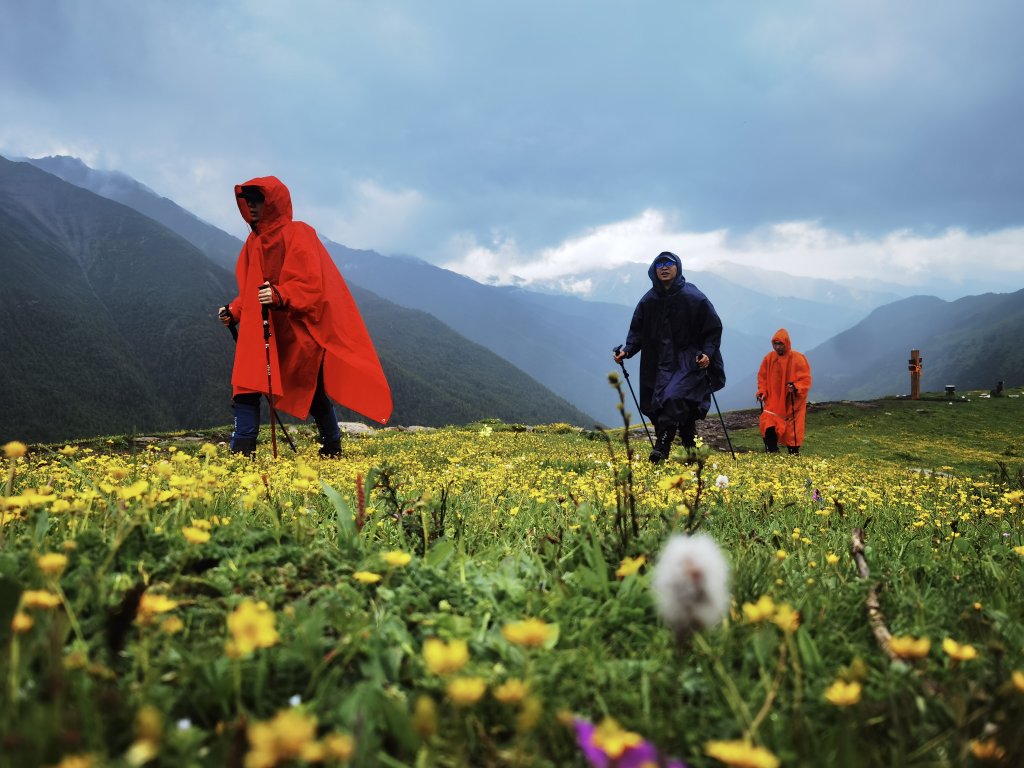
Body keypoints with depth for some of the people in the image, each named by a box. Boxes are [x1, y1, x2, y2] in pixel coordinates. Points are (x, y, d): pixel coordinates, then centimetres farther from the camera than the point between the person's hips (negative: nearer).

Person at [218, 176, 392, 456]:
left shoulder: (298, 235, -9)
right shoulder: (254, 241, 13)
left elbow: (311, 284, -18)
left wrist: (279, 295, -33)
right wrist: (233, 311, 3)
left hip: (301, 333, -6)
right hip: (262, 334, 7)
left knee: (312, 394, 2)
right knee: (245, 390, -4)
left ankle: (332, 450, 17)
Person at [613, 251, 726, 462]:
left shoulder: (693, 297, -5)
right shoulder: (648, 300, 6)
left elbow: (714, 329, -1)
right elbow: (637, 331, 10)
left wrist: (707, 353, -15)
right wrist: (627, 350, -7)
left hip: (690, 362, -4)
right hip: (661, 364, 4)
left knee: (674, 397, -26)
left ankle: (662, 446, -26)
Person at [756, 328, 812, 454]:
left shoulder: (798, 358, -10)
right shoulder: (769, 358, 1)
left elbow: (806, 379, -10)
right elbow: (762, 377, 10)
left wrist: (796, 387, -28)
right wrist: (762, 392, -4)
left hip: (792, 403, -2)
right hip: (773, 401, 3)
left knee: (792, 431, 4)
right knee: (768, 426, -14)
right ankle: (772, 453, -1)